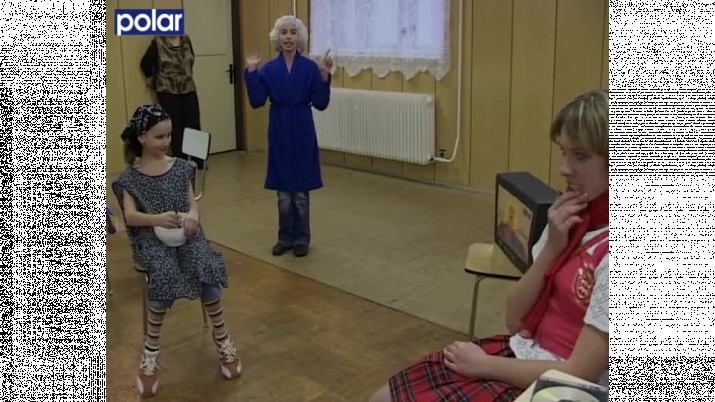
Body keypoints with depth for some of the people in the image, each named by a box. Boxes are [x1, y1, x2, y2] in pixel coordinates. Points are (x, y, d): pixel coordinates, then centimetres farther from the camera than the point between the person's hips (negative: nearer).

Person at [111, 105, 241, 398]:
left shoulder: (180, 167, 12)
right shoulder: (130, 177, 5)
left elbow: (192, 203, 8)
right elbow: (130, 216, -7)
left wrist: (192, 215, -17)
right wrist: (157, 219, -28)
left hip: (184, 234, 2)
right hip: (150, 239, -2)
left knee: (207, 267, -29)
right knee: (166, 274, -34)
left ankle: (222, 339, -10)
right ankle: (150, 350, -18)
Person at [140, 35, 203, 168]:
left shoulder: (186, 40, 4)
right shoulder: (157, 43, -9)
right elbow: (145, 63, -2)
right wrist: (155, 81, 5)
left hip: (189, 89, 4)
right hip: (168, 92, -4)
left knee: (194, 125, 4)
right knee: (176, 128, 1)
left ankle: (198, 160, 13)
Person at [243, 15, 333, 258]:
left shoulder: (310, 67, -2)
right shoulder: (269, 69, 2)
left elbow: (320, 103, -7)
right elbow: (257, 102, -6)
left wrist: (324, 76, -16)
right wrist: (251, 72, -10)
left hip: (302, 132, -2)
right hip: (279, 132, 2)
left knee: (301, 190, 4)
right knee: (283, 191, 9)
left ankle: (301, 239, 17)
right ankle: (285, 237, 22)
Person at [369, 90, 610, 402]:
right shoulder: (577, 219, 3)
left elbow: (578, 374, -21)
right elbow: (515, 319, 2)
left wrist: (485, 365, -11)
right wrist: (552, 247, -10)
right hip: (519, 354, 7)